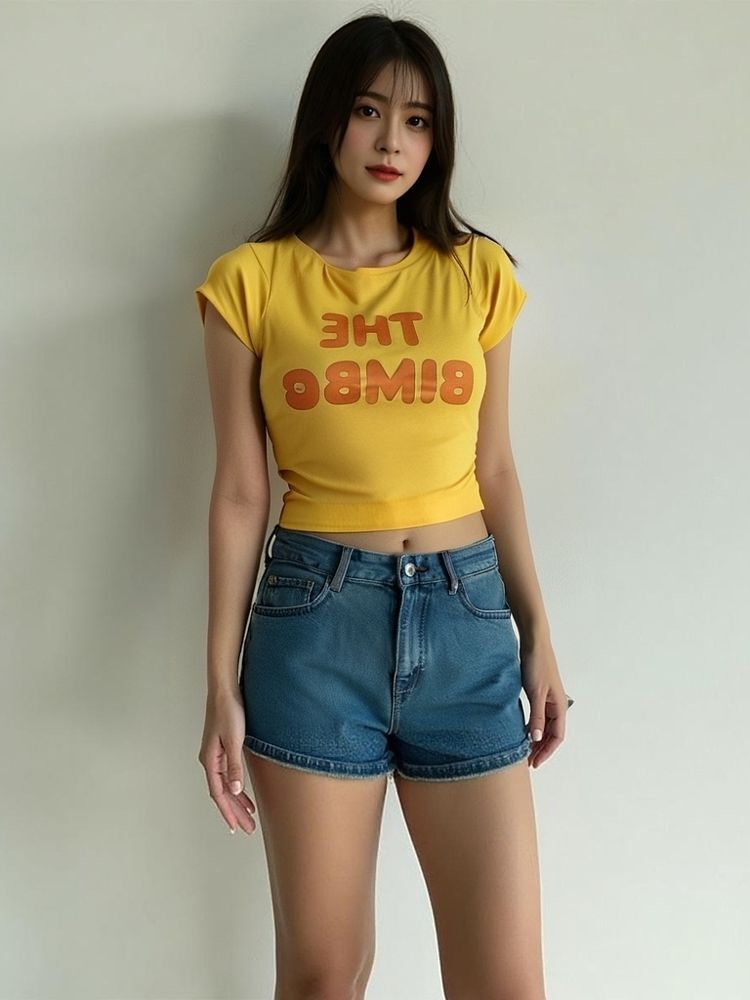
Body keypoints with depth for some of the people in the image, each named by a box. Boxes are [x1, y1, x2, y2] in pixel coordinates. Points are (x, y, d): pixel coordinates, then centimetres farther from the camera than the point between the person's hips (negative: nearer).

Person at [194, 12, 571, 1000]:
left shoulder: (478, 273, 7)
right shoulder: (251, 282, 1)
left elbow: (494, 470, 11)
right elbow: (240, 490, 1)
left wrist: (538, 637, 10)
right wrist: (222, 684, -1)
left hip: (467, 617, 2)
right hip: (316, 617, -1)